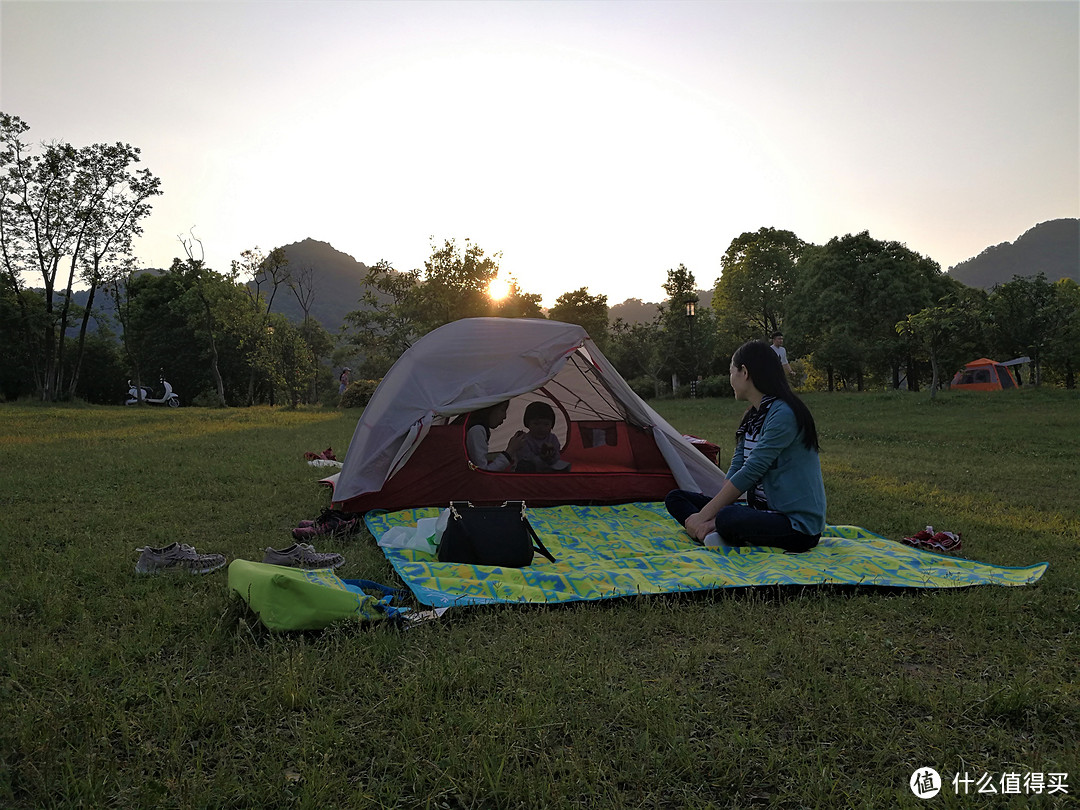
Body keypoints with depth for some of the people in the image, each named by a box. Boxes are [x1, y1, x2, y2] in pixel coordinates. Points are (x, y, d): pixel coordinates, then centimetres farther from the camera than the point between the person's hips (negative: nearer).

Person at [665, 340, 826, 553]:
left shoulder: (783, 415, -18)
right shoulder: (753, 417, 13)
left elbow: (750, 472, -21)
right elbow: (736, 469, 6)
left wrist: (704, 515, -18)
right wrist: (708, 513, -8)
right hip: (762, 511, 10)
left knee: (728, 519, -42)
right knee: (676, 498, 2)